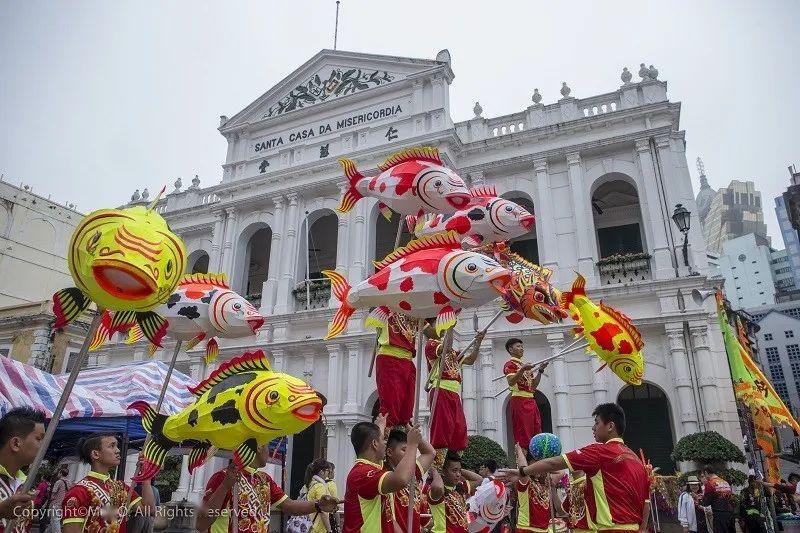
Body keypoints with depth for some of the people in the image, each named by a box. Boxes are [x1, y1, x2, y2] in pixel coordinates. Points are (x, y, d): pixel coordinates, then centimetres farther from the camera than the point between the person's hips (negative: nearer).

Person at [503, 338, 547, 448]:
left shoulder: (525, 365, 23)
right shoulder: (510, 364, -1)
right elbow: (511, 382, -18)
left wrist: (540, 371, 12)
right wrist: (522, 369, -28)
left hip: (531, 401, 8)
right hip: (519, 400, -8)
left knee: (536, 435, 4)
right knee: (522, 436, -12)